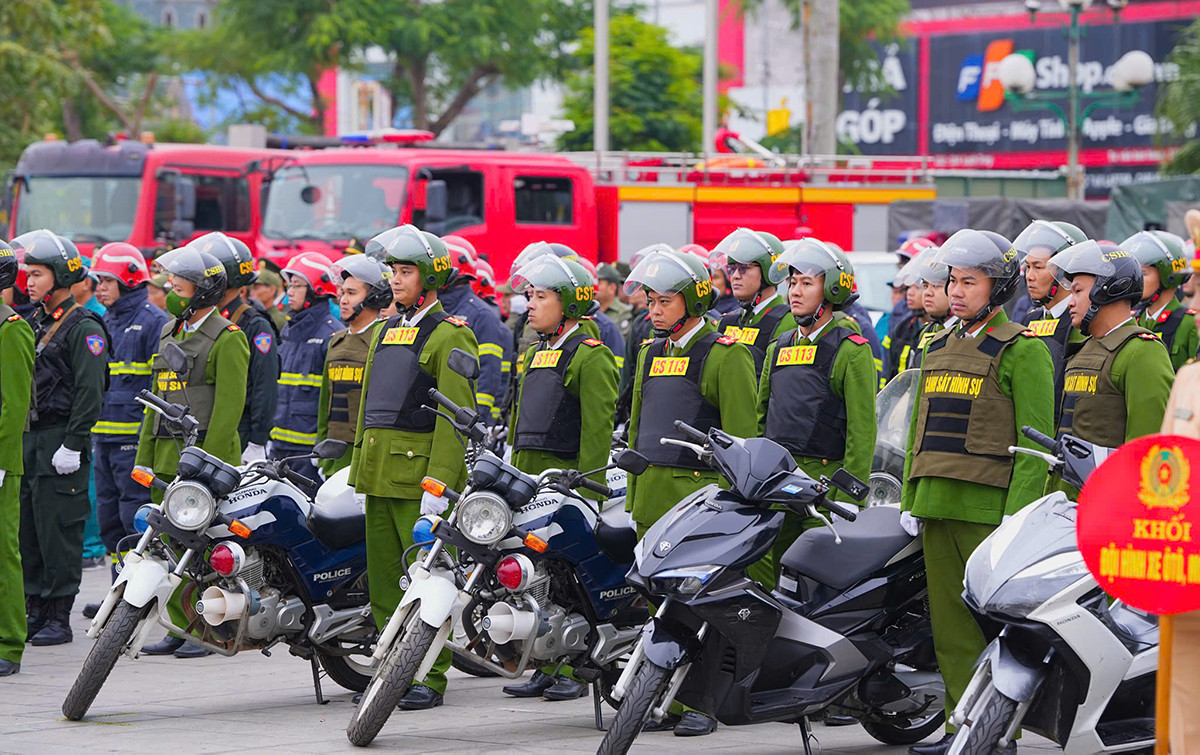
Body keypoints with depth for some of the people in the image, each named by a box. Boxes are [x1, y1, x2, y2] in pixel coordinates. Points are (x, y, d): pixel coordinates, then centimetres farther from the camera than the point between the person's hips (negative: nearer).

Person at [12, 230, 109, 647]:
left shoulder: (84, 328, -9)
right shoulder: (35, 322, 16)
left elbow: (90, 393, -15)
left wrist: (72, 445, -19)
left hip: (61, 441, -8)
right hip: (28, 439, 8)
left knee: (58, 530, -6)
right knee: (27, 530, 9)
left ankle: (59, 617, -2)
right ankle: (35, 610, 15)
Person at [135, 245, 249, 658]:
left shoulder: (227, 338, -7)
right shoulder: (171, 332, 18)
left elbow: (229, 406, -12)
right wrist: (144, 455, 17)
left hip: (208, 453, -8)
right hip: (167, 459, 8)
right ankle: (180, 628, 12)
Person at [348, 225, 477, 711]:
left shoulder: (450, 335, -7)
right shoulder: (386, 331, 19)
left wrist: (439, 482, -20)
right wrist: (358, 466, 21)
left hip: (419, 470, -8)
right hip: (379, 471, 8)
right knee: (383, 579, 9)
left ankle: (431, 679, -3)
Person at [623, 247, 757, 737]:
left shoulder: (726, 355, -5)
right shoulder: (650, 355, 18)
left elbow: (741, 436, -8)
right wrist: (633, 495, 22)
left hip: (703, 493, -7)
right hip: (654, 494, 7)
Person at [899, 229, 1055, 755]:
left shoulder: (1022, 350, -3)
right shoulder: (938, 349, 19)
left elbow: (1035, 440, -9)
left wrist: (1018, 513, -16)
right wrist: (909, 500, 17)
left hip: (990, 509, -7)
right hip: (939, 511, 7)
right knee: (949, 621, 7)